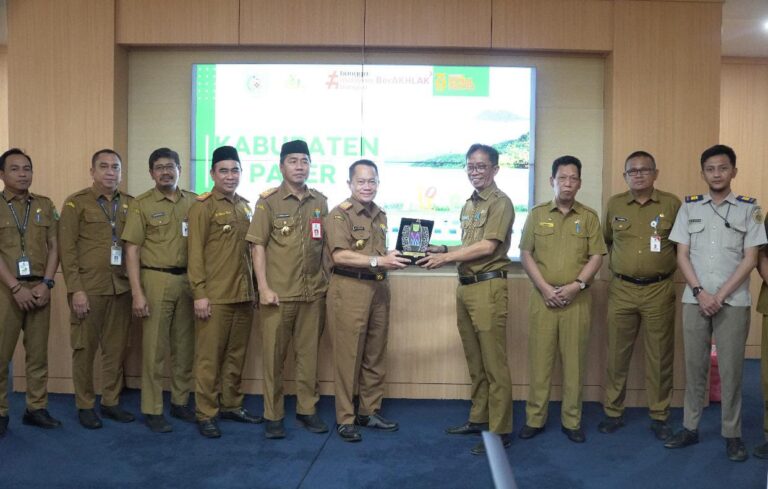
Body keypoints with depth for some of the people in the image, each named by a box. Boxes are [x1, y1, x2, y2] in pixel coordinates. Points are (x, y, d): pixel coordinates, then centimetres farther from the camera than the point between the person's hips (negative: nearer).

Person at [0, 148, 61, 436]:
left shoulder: (45, 206, 10)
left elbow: (53, 247, 7)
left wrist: (46, 283, -5)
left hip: (39, 288, 3)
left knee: (38, 352, 8)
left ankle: (36, 409, 18)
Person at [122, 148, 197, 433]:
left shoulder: (194, 203, 8)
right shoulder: (141, 204, -1)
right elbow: (132, 251, -4)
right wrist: (137, 293, -12)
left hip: (188, 280, 3)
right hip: (156, 280, -3)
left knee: (185, 346, 11)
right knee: (154, 348, 2)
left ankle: (180, 402, 24)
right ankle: (152, 410, 12)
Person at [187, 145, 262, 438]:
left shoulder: (245, 206, 13)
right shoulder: (202, 207, -5)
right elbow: (195, 253, -8)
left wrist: (255, 287, 14)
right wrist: (199, 293, -13)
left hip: (243, 294, 6)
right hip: (215, 296, -6)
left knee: (237, 354, 13)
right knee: (209, 356, 1)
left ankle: (232, 405, 26)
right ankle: (206, 414, 10)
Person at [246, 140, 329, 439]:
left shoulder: (320, 201, 8)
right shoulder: (268, 201, -2)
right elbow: (258, 246, -4)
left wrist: (328, 281, 8)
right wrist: (264, 288, -11)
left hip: (314, 292, 3)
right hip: (278, 292, -3)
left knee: (308, 353, 10)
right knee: (274, 355, 5)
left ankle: (307, 409, 23)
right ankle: (273, 415, 16)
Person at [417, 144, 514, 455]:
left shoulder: (500, 203, -7)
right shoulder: (469, 205, 18)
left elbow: (487, 246, -16)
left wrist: (445, 258, -14)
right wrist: (444, 251, 7)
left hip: (488, 286, -8)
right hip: (465, 286, 8)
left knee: (493, 362, -3)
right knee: (474, 360, 15)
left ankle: (500, 431, 5)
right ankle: (478, 419, 27)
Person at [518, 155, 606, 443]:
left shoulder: (589, 217, 6)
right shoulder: (537, 214, 6)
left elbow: (596, 257, 2)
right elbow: (525, 254, 2)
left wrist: (576, 285, -12)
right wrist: (544, 287, -9)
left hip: (577, 298, 0)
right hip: (543, 297, 0)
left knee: (574, 360, 4)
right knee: (539, 358, 3)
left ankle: (571, 420, 16)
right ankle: (535, 418, 13)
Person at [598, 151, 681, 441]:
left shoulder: (672, 204, 0)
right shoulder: (614, 204, 6)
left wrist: (668, 265, 3)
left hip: (659, 290, -1)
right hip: (621, 290, 1)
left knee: (660, 356, 6)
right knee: (617, 354, 6)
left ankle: (659, 416, 19)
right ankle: (613, 412, 18)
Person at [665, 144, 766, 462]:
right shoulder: (689, 207, 8)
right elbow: (682, 255, 4)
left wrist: (720, 296, -10)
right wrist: (700, 293, -7)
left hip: (733, 301, -1)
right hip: (694, 300, 2)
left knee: (730, 368, 2)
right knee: (694, 366, 7)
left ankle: (732, 434, 13)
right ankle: (690, 428, 16)